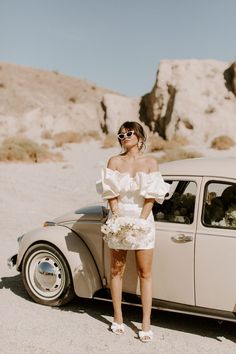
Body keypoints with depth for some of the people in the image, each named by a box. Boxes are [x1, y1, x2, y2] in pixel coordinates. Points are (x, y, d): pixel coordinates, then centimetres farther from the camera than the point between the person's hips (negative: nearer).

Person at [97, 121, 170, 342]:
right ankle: (118, 318, 21)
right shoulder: (115, 162, 3)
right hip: (119, 219, 1)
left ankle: (146, 322, 10)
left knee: (145, 273, 2)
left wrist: (139, 222, -15)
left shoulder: (150, 162, -1)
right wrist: (117, 218, -14)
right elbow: (111, 194, -1)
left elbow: (151, 195, -6)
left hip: (143, 220, -1)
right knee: (116, 271, 8)